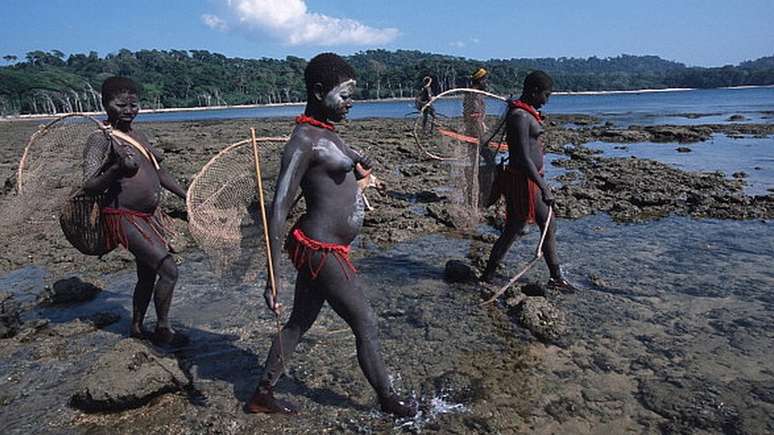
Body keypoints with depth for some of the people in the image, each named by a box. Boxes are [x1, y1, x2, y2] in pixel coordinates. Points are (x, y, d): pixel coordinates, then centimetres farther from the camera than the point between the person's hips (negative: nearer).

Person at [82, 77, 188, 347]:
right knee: (169, 270, -12)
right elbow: (89, 186, -20)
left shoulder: (139, 136, 11)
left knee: (147, 275, 19)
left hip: (149, 215, 9)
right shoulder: (100, 140, -13)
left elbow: (159, 172, 20)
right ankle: (163, 330, 8)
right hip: (125, 218, -9)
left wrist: (188, 197, 19)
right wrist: (117, 168, -36)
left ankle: (137, 328, 38)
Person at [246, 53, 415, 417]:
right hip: (321, 253, -9)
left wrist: (357, 161, 8)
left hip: (319, 248, 10)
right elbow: (278, 209, -24)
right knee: (366, 325, 5)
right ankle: (387, 400, 26)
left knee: (300, 323, 19)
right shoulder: (304, 141, -18)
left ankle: (262, 395, 34)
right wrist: (273, 278, -27)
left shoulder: (324, 132, 10)